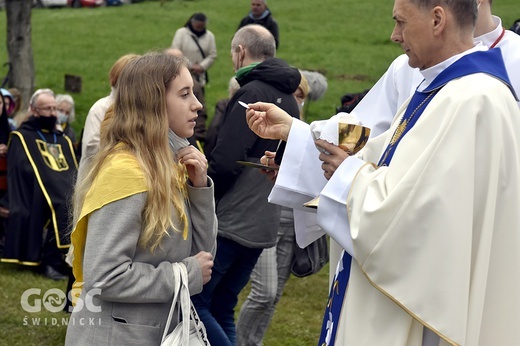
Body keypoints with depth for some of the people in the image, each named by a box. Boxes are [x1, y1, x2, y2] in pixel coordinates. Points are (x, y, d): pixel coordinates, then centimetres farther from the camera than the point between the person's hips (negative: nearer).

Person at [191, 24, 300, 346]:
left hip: (231, 222, -9)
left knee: (192, 300, -6)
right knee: (221, 308, 14)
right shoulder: (288, 99, 14)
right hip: (263, 224, 9)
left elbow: (225, 162, -21)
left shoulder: (252, 94, -14)